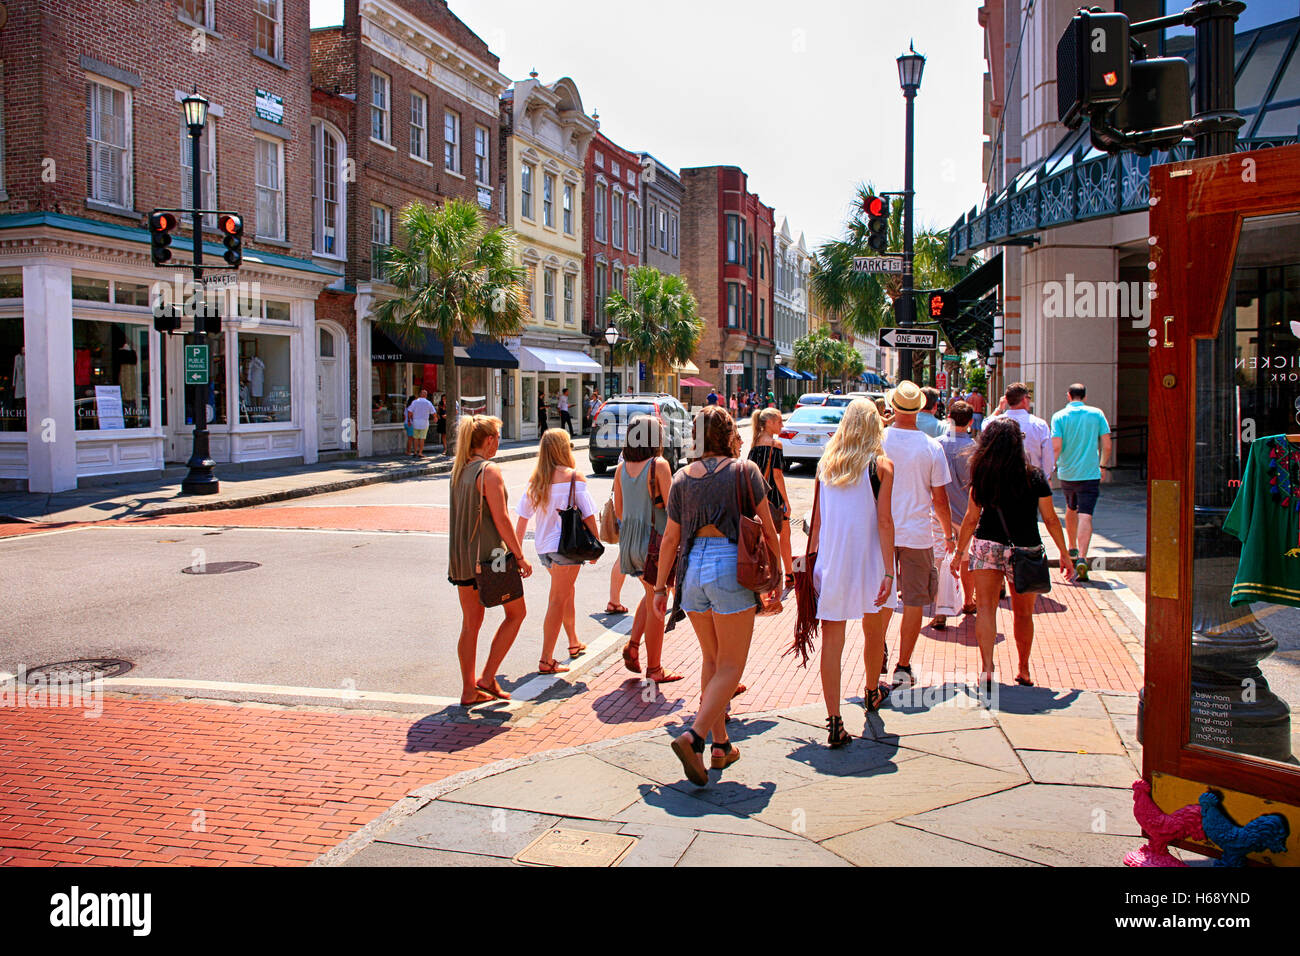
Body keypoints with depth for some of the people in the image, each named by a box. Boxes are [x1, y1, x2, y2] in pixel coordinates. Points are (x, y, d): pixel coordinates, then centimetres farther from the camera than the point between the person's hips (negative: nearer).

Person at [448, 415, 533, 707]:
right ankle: (488, 678, 6)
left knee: (470, 623, 13)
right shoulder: (489, 471, -14)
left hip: (460, 556, 8)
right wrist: (520, 556, -9)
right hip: (489, 554, -7)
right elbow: (501, 519, -16)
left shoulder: (458, 469, 10)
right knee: (516, 613, 10)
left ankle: (469, 690, 17)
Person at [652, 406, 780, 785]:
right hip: (731, 567, -5)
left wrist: (660, 587, 16)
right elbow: (768, 530, 1)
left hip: (692, 566, 5)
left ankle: (721, 745, 23)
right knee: (731, 666, 0)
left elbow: (670, 538, 10)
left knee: (711, 660, 18)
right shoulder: (744, 470, 0)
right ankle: (692, 737, -17)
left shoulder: (682, 478, 9)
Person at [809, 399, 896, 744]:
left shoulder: (826, 463, 4)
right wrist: (888, 572, -10)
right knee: (874, 632, 21)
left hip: (830, 561, 2)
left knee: (832, 640, 1)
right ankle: (872, 693, 42)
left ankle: (834, 722, -3)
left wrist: (812, 557, 15)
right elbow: (884, 521, -10)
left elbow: (817, 519, 6)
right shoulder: (881, 464, -5)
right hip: (868, 561, -2)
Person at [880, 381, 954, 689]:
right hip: (918, 534, -1)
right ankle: (903, 667, 10)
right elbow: (939, 498, -1)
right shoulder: (931, 447, -6)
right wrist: (949, 534, 13)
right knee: (914, 603, 8)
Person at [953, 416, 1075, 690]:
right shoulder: (1035, 477, -8)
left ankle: (986, 669, -15)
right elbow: (1050, 519, -2)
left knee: (986, 607, 1)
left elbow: (971, 518, 0)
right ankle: (1023, 670, 30)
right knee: (1023, 614, 16)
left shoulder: (981, 475, -5)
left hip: (986, 547, 0)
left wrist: (960, 551, 11)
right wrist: (1065, 554, 9)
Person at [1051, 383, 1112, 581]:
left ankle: (1072, 548, 41)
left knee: (1071, 509, 25)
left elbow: (1056, 447, -12)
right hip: (1090, 473, -2)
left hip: (1066, 473, 2)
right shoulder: (1097, 414, 0)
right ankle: (1081, 558, -24)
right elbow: (1107, 445, 0)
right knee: (1085, 515, -9)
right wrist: (1103, 465, 15)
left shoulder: (1059, 416, -2)